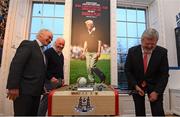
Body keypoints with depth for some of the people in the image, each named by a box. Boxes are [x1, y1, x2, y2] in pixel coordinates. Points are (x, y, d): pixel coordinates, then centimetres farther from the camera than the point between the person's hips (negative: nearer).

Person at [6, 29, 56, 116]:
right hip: (24, 90, -8)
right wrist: (13, 87, -23)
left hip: (36, 91, 9)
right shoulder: (28, 44, -6)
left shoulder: (42, 51, 19)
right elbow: (16, 64, -17)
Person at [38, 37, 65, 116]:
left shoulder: (61, 55, 16)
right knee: (46, 99, -5)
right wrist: (51, 77, -19)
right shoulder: (48, 52, -10)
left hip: (59, 80, 8)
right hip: (50, 80, -8)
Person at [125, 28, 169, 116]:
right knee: (139, 112, 5)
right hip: (137, 84, 0)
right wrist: (135, 86, -14)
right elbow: (127, 70, -6)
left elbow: (164, 74, -10)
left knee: (158, 111, -5)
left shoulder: (162, 52, -13)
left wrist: (156, 91, -18)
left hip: (154, 85, 0)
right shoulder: (132, 51, -13)